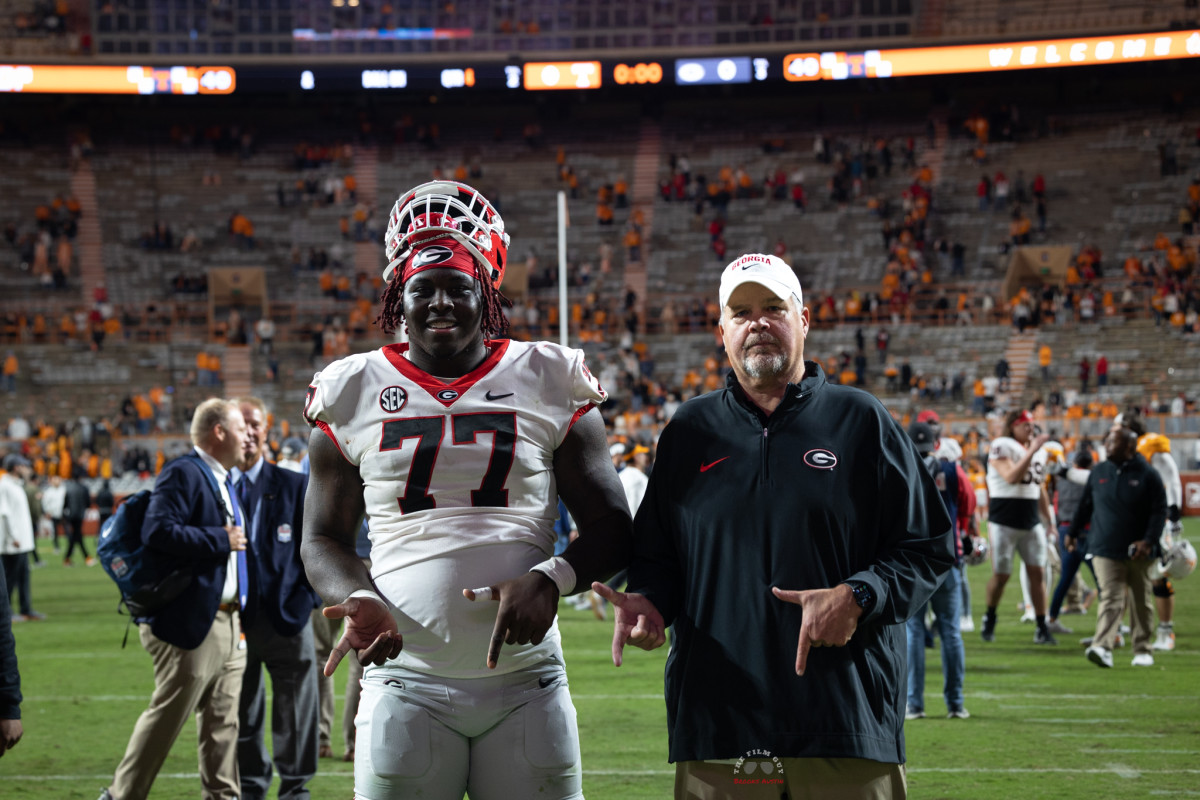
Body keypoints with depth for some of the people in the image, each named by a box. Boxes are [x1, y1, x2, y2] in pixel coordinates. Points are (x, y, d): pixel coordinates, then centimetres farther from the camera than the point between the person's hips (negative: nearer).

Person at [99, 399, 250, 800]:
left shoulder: (222, 480, 19)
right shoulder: (183, 473, -12)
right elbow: (158, 531, -25)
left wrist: (238, 610, 19)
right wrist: (221, 541, -20)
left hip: (225, 623, 9)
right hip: (190, 621, -9)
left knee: (222, 721, 11)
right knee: (166, 717, -3)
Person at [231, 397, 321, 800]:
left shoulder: (294, 486, 2)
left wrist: (304, 600, -8)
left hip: (286, 617, -1)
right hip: (234, 619, 1)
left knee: (294, 712, 7)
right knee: (242, 714, 9)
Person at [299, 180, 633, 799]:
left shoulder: (549, 383, 5)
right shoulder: (351, 394, 6)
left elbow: (611, 527, 6)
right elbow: (323, 539, 12)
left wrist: (549, 580, -14)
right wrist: (361, 600, -9)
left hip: (527, 683, 0)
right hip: (406, 685, 0)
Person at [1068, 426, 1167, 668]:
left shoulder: (1147, 475, -4)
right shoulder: (1098, 472, 6)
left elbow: (1159, 511, -6)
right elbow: (1085, 505, 16)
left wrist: (1149, 541, -16)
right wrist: (1072, 533, 20)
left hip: (1137, 552, -1)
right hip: (1105, 549, 1)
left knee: (1141, 601, 10)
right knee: (1110, 599, -11)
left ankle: (1142, 650, 20)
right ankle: (1103, 648, -23)